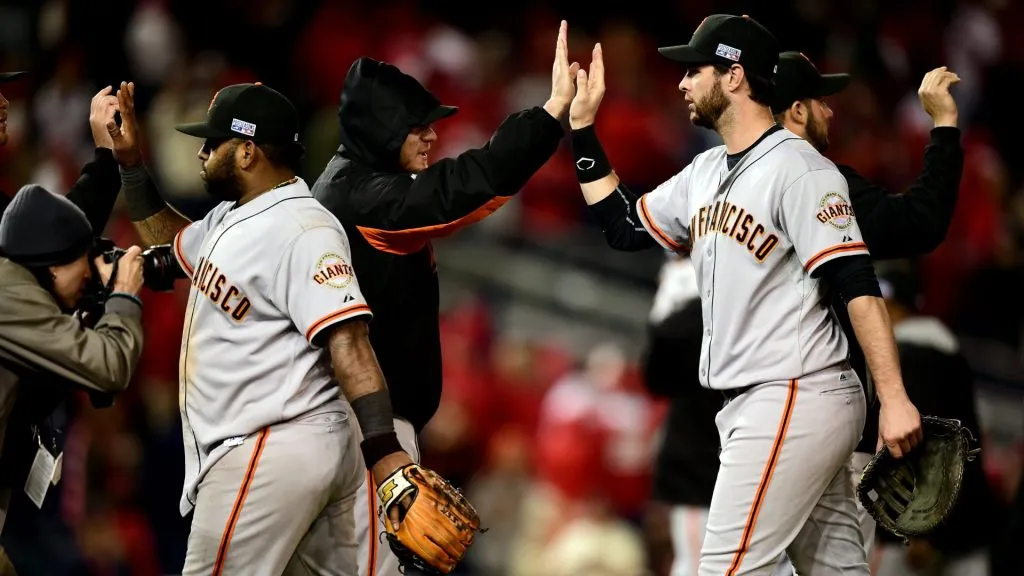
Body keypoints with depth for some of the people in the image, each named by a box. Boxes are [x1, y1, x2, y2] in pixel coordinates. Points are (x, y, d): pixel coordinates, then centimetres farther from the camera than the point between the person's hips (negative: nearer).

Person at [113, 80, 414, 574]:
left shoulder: (301, 229, -16)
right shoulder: (230, 219, 15)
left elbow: (347, 342, -24)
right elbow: (169, 239, 36)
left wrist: (383, 452, -32)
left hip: (272, 456, -10)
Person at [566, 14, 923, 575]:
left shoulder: (799, 169, -13)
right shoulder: (705, 172, 15)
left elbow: (859, 287, -18)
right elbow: (625, 226, 23)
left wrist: (894, 399, -25)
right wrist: (582, 128, 18)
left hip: (799, 402, -9)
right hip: (750, 404, 9)